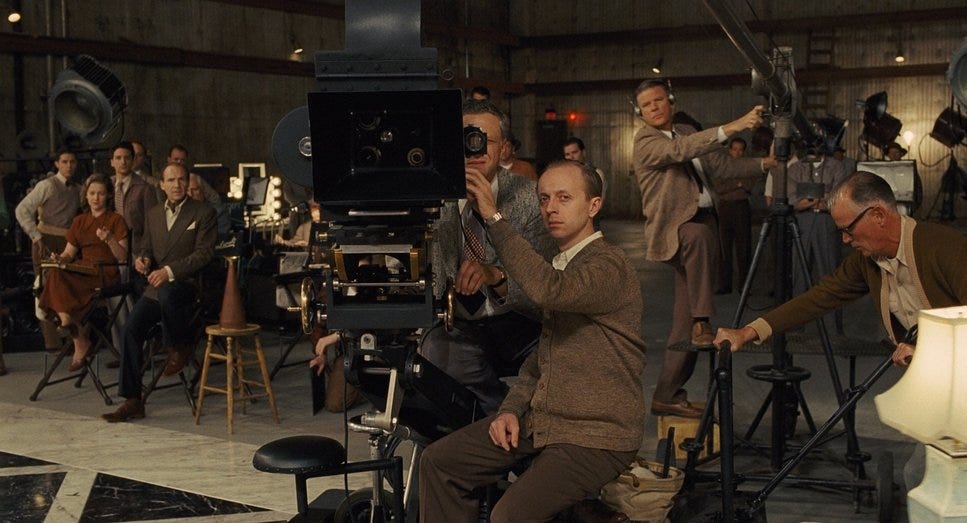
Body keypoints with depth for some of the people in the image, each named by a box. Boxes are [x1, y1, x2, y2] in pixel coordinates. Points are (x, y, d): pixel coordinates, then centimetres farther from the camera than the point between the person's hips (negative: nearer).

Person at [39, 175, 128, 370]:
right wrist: (60, 258, -7)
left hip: (105, 274, -5)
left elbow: (123, 257, -3)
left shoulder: (116, 220, 6)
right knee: (55, 273, -30)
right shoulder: (79, 221, 21)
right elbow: (70, 253, 16)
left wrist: (109, 239, -20)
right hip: (81, 271, 5)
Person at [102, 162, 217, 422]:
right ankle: (132, 401, -11)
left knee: (166, 294, -39)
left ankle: (181, 346, -8)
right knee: (131, 327, -16)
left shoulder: (204, 213, -1)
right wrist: (142, 259, -1)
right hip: (156, 286, 5)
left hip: (187, 283, -5)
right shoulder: (153, 215, 17)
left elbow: (204, 253, -9)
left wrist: (170, 271, -19)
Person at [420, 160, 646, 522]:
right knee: (437, 462, 2)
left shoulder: (608, 266, -15)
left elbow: (547, 290, -35)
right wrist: (512, 409, 5)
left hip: (596, 437, -9)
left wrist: (493, 217, -29)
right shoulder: (559, 264, 15)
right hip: (541, 420, 9)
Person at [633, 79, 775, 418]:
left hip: (703, 223, 7)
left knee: (685, 320, 4)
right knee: (699, 234, -42)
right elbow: (680, 150, -25)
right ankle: (702, 323, -34)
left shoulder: (687, 133, 18)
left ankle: (668, 397, 10)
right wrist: (729, 129, -34)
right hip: (673, 229, -7)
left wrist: (766, 163, 5)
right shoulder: (645, 141, -6)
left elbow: (723, 166, 17)